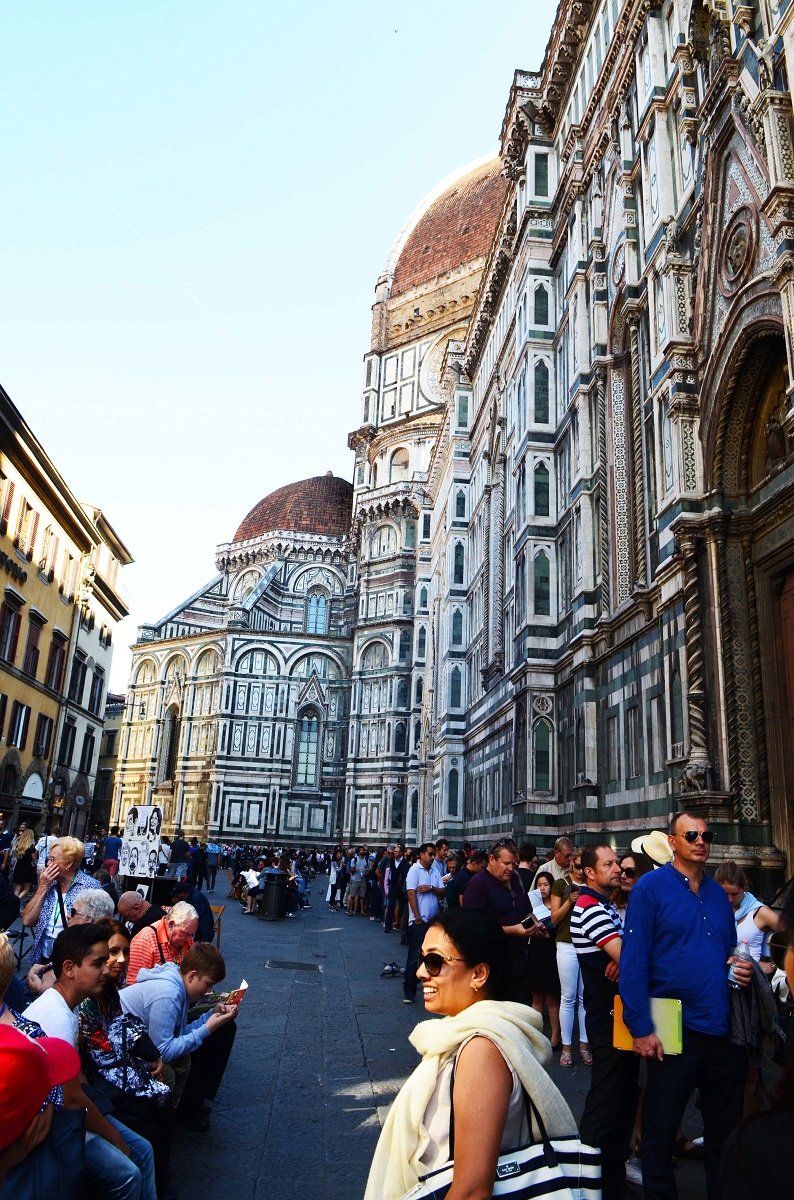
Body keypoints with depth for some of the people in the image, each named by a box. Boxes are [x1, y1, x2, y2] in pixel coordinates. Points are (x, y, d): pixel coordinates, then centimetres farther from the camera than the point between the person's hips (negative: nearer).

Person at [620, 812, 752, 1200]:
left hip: (724, 1030, 6)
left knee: (726, 1129, 18)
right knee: (660, 1132, 8)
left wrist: (742, 968, -3)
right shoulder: (651, 887, -8)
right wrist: (641, 1028, -17)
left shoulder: (717, 893, 11)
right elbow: (633, 960, -13)